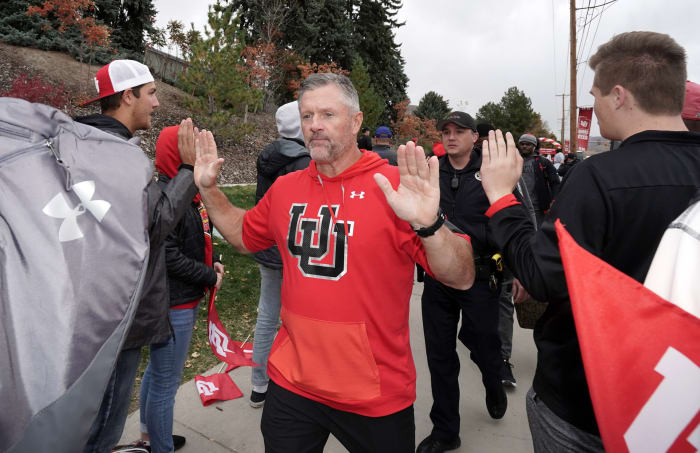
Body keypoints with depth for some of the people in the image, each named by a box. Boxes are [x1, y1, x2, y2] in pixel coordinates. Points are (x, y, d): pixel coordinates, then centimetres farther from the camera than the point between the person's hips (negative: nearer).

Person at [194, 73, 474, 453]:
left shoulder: (394, 186, -15)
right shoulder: (285, 188, 1)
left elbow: (462, 278, -17)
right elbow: (244, 235, 18)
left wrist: (428, 225, -36)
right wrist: (208, 189, 6)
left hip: (375, 394, -3)